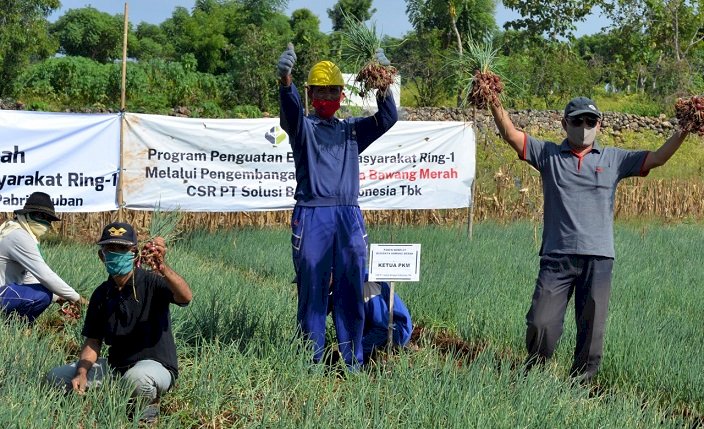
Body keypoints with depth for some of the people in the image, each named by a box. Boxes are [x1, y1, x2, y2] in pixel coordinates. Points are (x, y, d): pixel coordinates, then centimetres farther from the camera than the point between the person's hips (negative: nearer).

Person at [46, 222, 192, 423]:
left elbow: (185, 297, -33)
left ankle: (148, 403, -5)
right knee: (56, 377, -5)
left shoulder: (151, 282, -12)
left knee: (137, 378, -41)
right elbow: (93, 341, 8)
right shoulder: (102, 294, 6)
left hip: (157, 366, -6)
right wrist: (82, 374, -11)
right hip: (115, 366, 6)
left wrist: (163, 270, -53)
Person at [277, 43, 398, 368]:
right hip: (312, 216, -3)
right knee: (312, 289, -2)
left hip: (349, 217, 3)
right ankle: (312, 360, 4)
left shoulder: (352, 130, 19)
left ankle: (352, 360, 9)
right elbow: (290, 112, -14)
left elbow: (387, 118, 5)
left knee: (351, 291, 4)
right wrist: (285, 80, -36)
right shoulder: (303, 128, 8)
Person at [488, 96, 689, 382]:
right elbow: (510, 134, 2)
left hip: (598, 258, 1)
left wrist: (682, 133, -6)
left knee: (592, 331, 4)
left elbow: (656, 158, 8)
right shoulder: (548, 154, 9)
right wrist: (495, 105, -13)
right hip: (557, 256, -1)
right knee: (541, 324, -5)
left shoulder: (613, 159, 12)